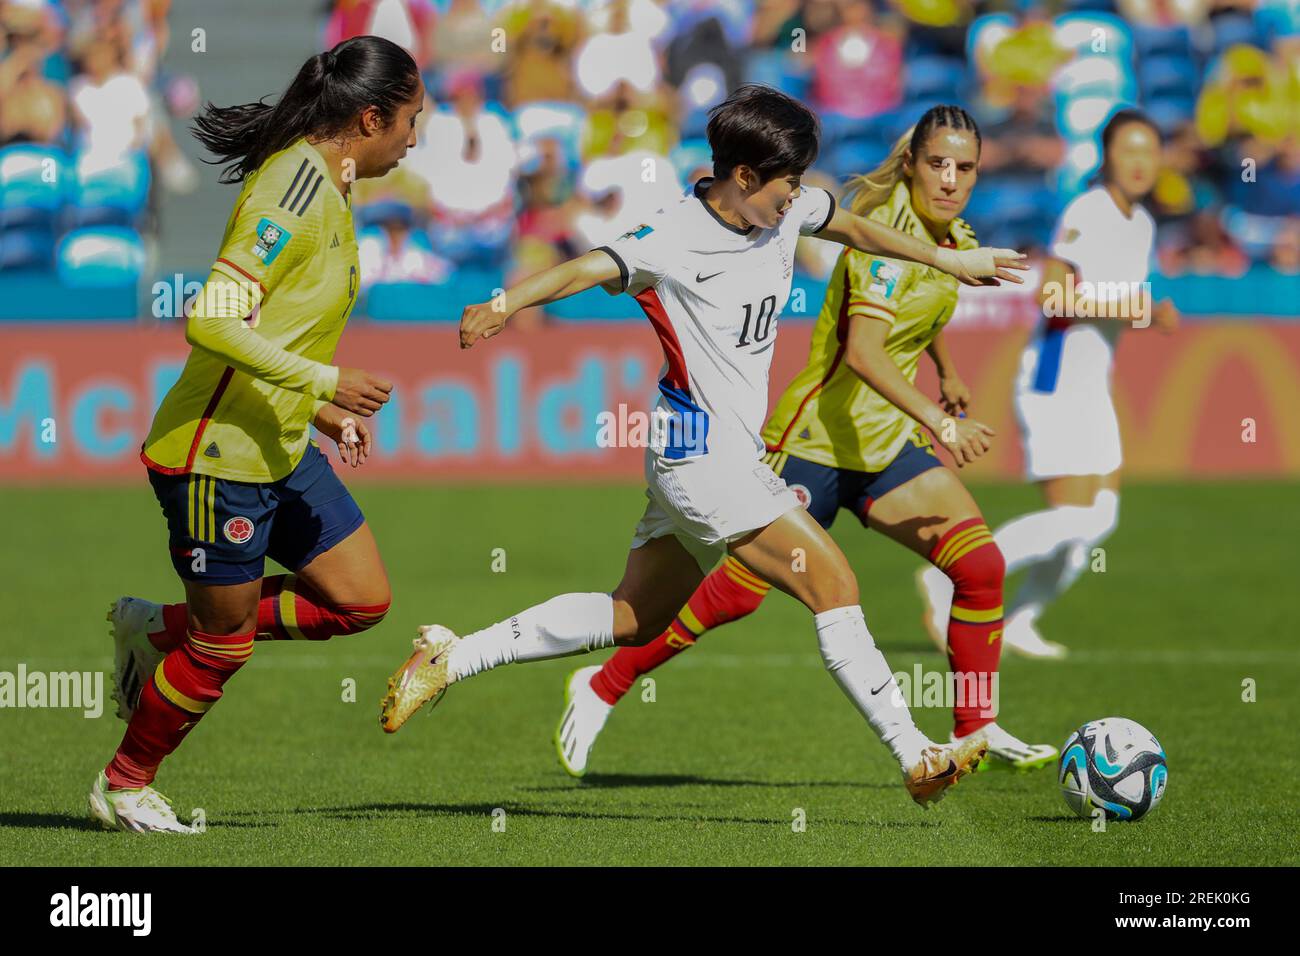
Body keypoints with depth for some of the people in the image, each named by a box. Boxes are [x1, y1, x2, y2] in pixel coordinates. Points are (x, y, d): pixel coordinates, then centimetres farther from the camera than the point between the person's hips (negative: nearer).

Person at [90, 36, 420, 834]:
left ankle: (160, 631, 20)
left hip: (280, 448, 10)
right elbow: (212, 320, -27)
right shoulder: (296, 187, -21)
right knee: (224, 646, 2)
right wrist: (324, 382, -24)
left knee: (362, 600, 9)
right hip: (219, 454, -10)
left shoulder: (324, 187, 10)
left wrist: (318, 408, 13)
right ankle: (123, 787, 24)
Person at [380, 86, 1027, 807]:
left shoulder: (786, 211, 6)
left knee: (634, 620, 16)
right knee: (834, 586, -10)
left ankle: (450, 659, 21)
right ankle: (916, 759, -5)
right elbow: (590, 268, -32)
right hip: (705, 455, -9)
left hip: (731, 453, 9)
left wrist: (947, 259, 34)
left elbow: (851, 227, 26)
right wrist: (504, 304, -50)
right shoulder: (676, 240, -19)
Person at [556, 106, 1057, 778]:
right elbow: (863, 353, -33)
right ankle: (602, 688, 12)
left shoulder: (954, 241, 6)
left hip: (886, 443, 8)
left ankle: (975, 731, 5)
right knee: (738, 592, -6)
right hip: (816, 437, -8)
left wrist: (946, 371, 43)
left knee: (981, 565, -6)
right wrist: (938, 422, -39)